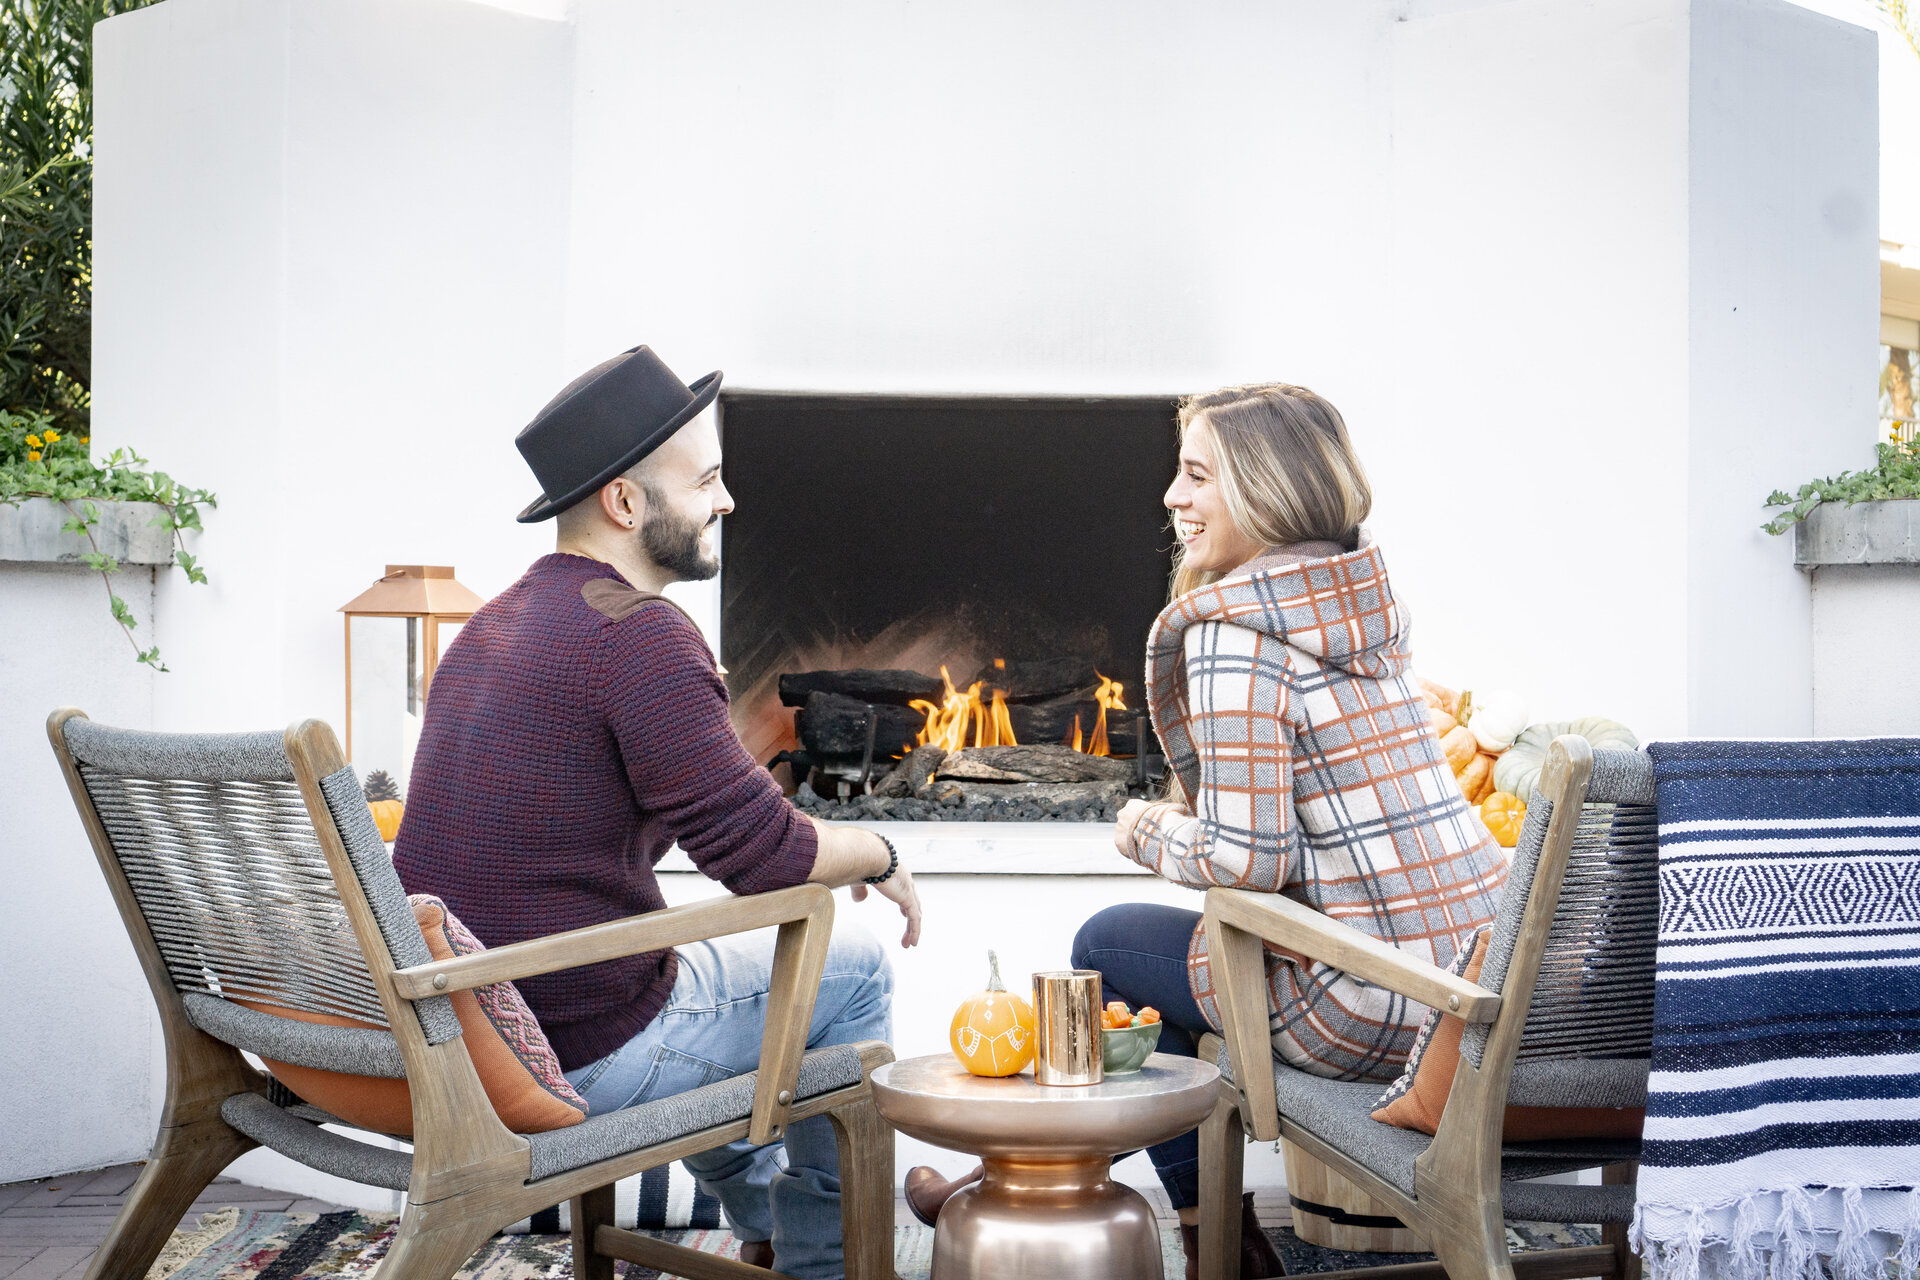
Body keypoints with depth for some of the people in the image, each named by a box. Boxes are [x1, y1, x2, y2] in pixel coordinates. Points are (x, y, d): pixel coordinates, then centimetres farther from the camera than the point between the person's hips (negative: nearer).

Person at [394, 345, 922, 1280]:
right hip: (583, 1059, -9)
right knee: (851, 972, 11)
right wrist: (881, 855, 1)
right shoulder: (638, 633, -20)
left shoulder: (490, 626, 9)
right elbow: (767, 856, -19)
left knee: (708, 952, 35)